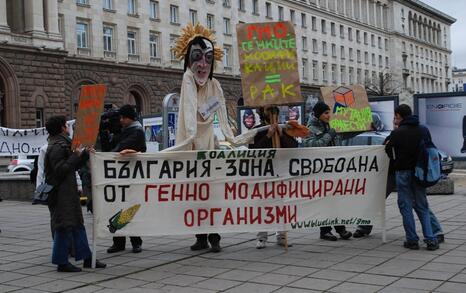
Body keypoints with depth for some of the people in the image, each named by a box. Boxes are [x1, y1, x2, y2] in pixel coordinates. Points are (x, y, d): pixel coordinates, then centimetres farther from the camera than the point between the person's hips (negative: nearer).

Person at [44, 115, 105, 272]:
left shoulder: (62, 145, 18)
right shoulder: (57, 148, -14)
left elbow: (73, 167, 21)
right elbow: (60, 169, -22)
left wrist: (84, 154, 12)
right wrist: (75, 155, -17)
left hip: (68, 193, 11)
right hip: (60, 193, -11)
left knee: (77, 224, 13)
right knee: (65, 225, -6)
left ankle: (87, 258, 19)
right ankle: (61, 262, 1)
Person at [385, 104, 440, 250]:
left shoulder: (397, 133, -12)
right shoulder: (424, 130, 3)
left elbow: (389, 151, -4)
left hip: (403, 172, -4)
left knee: (406, 206, 6)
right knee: (422, 206, 12)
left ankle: (412, 240, 7)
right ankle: (430, 240, 6)